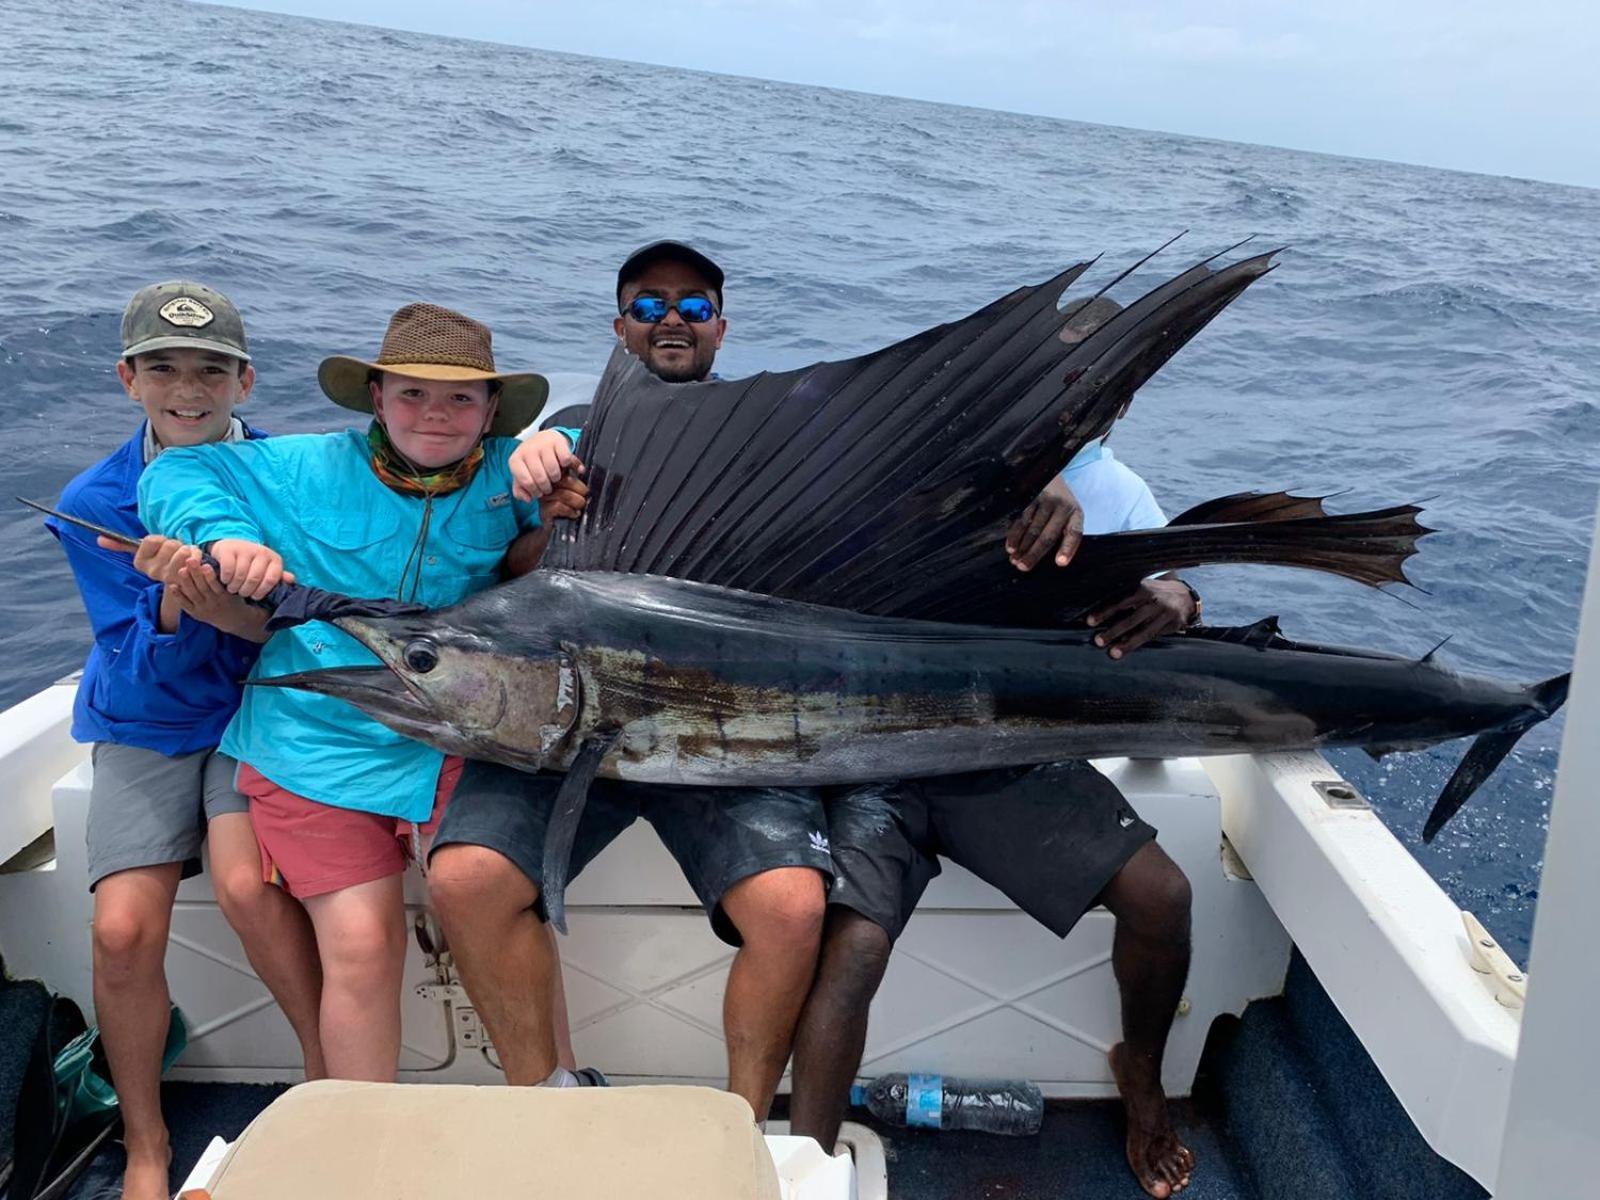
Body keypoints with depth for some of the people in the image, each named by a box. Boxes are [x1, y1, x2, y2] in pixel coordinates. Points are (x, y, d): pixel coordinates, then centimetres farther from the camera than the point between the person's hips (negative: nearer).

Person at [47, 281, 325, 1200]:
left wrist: (230, 611, -28)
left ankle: (331, 1068, 0)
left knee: (248, 884, -26)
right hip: (146, 724, 2)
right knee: (124, 927, -14)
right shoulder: (94, 503, -6)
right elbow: (139, 668, -9)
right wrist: (174, 601, -29)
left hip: (262, 708, -2)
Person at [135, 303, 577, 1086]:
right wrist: (225, 535, -11)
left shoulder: (507, 475, 3)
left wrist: (556, 446, -15)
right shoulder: (309, 470, 4)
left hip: (452, 739, 0)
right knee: (360, 946, -6)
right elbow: (178, 472, 11)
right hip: (316, 748, 0)